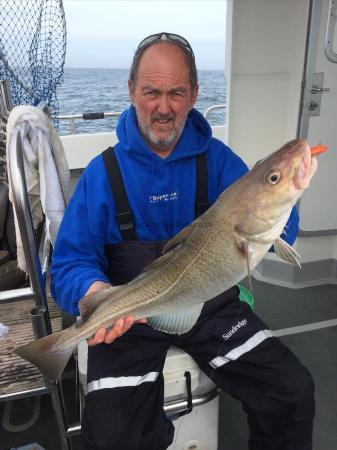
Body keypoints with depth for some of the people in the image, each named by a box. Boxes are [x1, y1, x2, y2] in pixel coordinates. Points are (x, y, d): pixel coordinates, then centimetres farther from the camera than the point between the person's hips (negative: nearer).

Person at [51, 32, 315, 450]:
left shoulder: (217, 158, -1)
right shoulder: (103, 172, -6)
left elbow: (283, 231, -5)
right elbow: (70, 263, -6)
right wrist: (95, 291, -29)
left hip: (212, 305, 2)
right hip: (131, 315, -1)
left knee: (294, 393, -9)